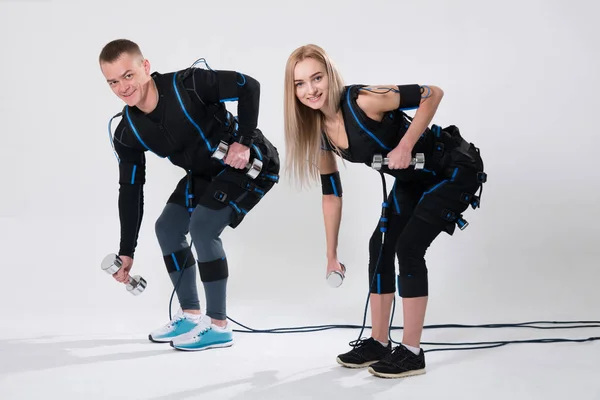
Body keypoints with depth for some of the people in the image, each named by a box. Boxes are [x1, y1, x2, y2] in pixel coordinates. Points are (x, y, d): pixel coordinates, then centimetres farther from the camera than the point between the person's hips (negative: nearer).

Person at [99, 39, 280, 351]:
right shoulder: (127, 134, -10)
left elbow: (248, 87, -23)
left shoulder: (186, 85, -29)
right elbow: (130, 190, -2)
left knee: (202, 227, -20)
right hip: (206, 173, 7)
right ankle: (191, 316, 20)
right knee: (167, 228, 4)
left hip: (249, 162, -7)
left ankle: (218, 327, -6)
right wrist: (126, 251, -1)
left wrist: (243, 141, -26)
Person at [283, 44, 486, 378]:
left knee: (408, 247, -14)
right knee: (381, 246, 4)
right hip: (413, 179, 8)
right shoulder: (318, 133, -6)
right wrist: (332, 255, 8)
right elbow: (332, 194, 4)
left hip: (454, 169, -8)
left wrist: (405, 147, -32)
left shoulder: (361, 101, -30)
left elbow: (432, 94, -29)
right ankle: (379, 343, 17)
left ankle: (412, 352, -3)